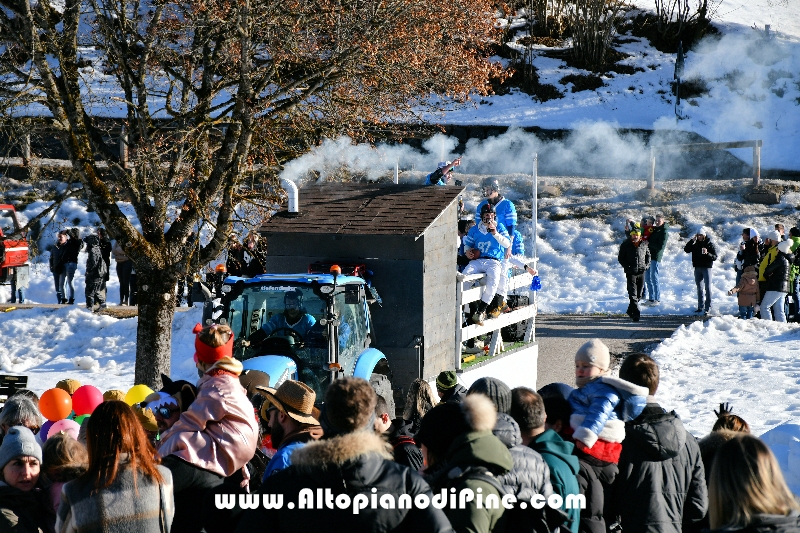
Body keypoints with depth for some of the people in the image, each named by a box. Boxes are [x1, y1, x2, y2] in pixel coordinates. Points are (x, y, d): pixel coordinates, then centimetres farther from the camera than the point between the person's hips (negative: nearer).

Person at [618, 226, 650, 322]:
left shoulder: (644, 244, 7)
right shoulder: (625, 245, -2)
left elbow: (648, 255, 20)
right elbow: (620, 258, 3)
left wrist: (647, 265, 5)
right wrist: (627, 266, -10)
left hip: (641, 272, 4)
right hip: (631, 273, -4)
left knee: (639, 294, 10)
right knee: (633, 294, -10)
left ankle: (630, 310, 27)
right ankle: (636, 313, -14)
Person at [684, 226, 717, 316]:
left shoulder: (710, 245, -4)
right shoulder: (696, 244, 8)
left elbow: (715, 257, -9)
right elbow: (686, 250, -1)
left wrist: (707, 253, -26)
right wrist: (692, 240, -9)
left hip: (706, 268, -5)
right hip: (697, 268, 5)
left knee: (707, 288, -9)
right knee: (699, 288, 12)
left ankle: (708, 308, -8)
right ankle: (700, 307, 20)